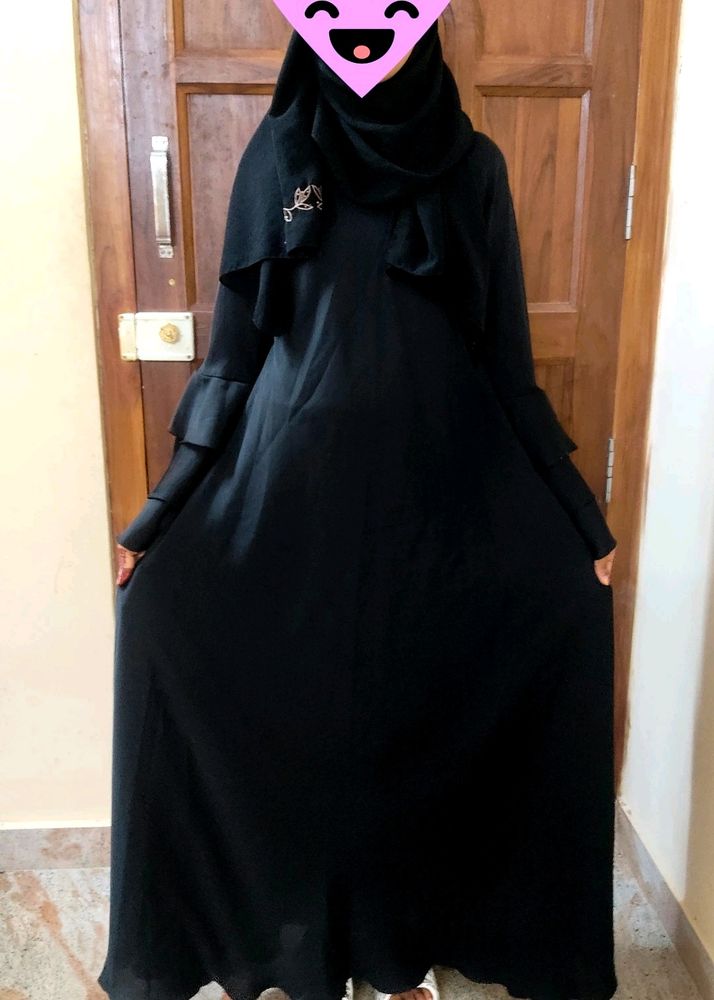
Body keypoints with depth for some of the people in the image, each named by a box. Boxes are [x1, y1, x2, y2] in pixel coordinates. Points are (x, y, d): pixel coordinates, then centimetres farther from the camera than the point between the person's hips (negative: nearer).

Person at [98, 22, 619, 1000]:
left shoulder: (472, 165, 4)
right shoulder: (278, 153, 3)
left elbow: (505, 357, 4)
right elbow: (236, 344, 2)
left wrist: (580, 517, 2)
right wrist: (162, 510, -1)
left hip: (434, 481, 1)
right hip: (298, 481, 0)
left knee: (419, 706, 8)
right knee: (306, 711, 7)